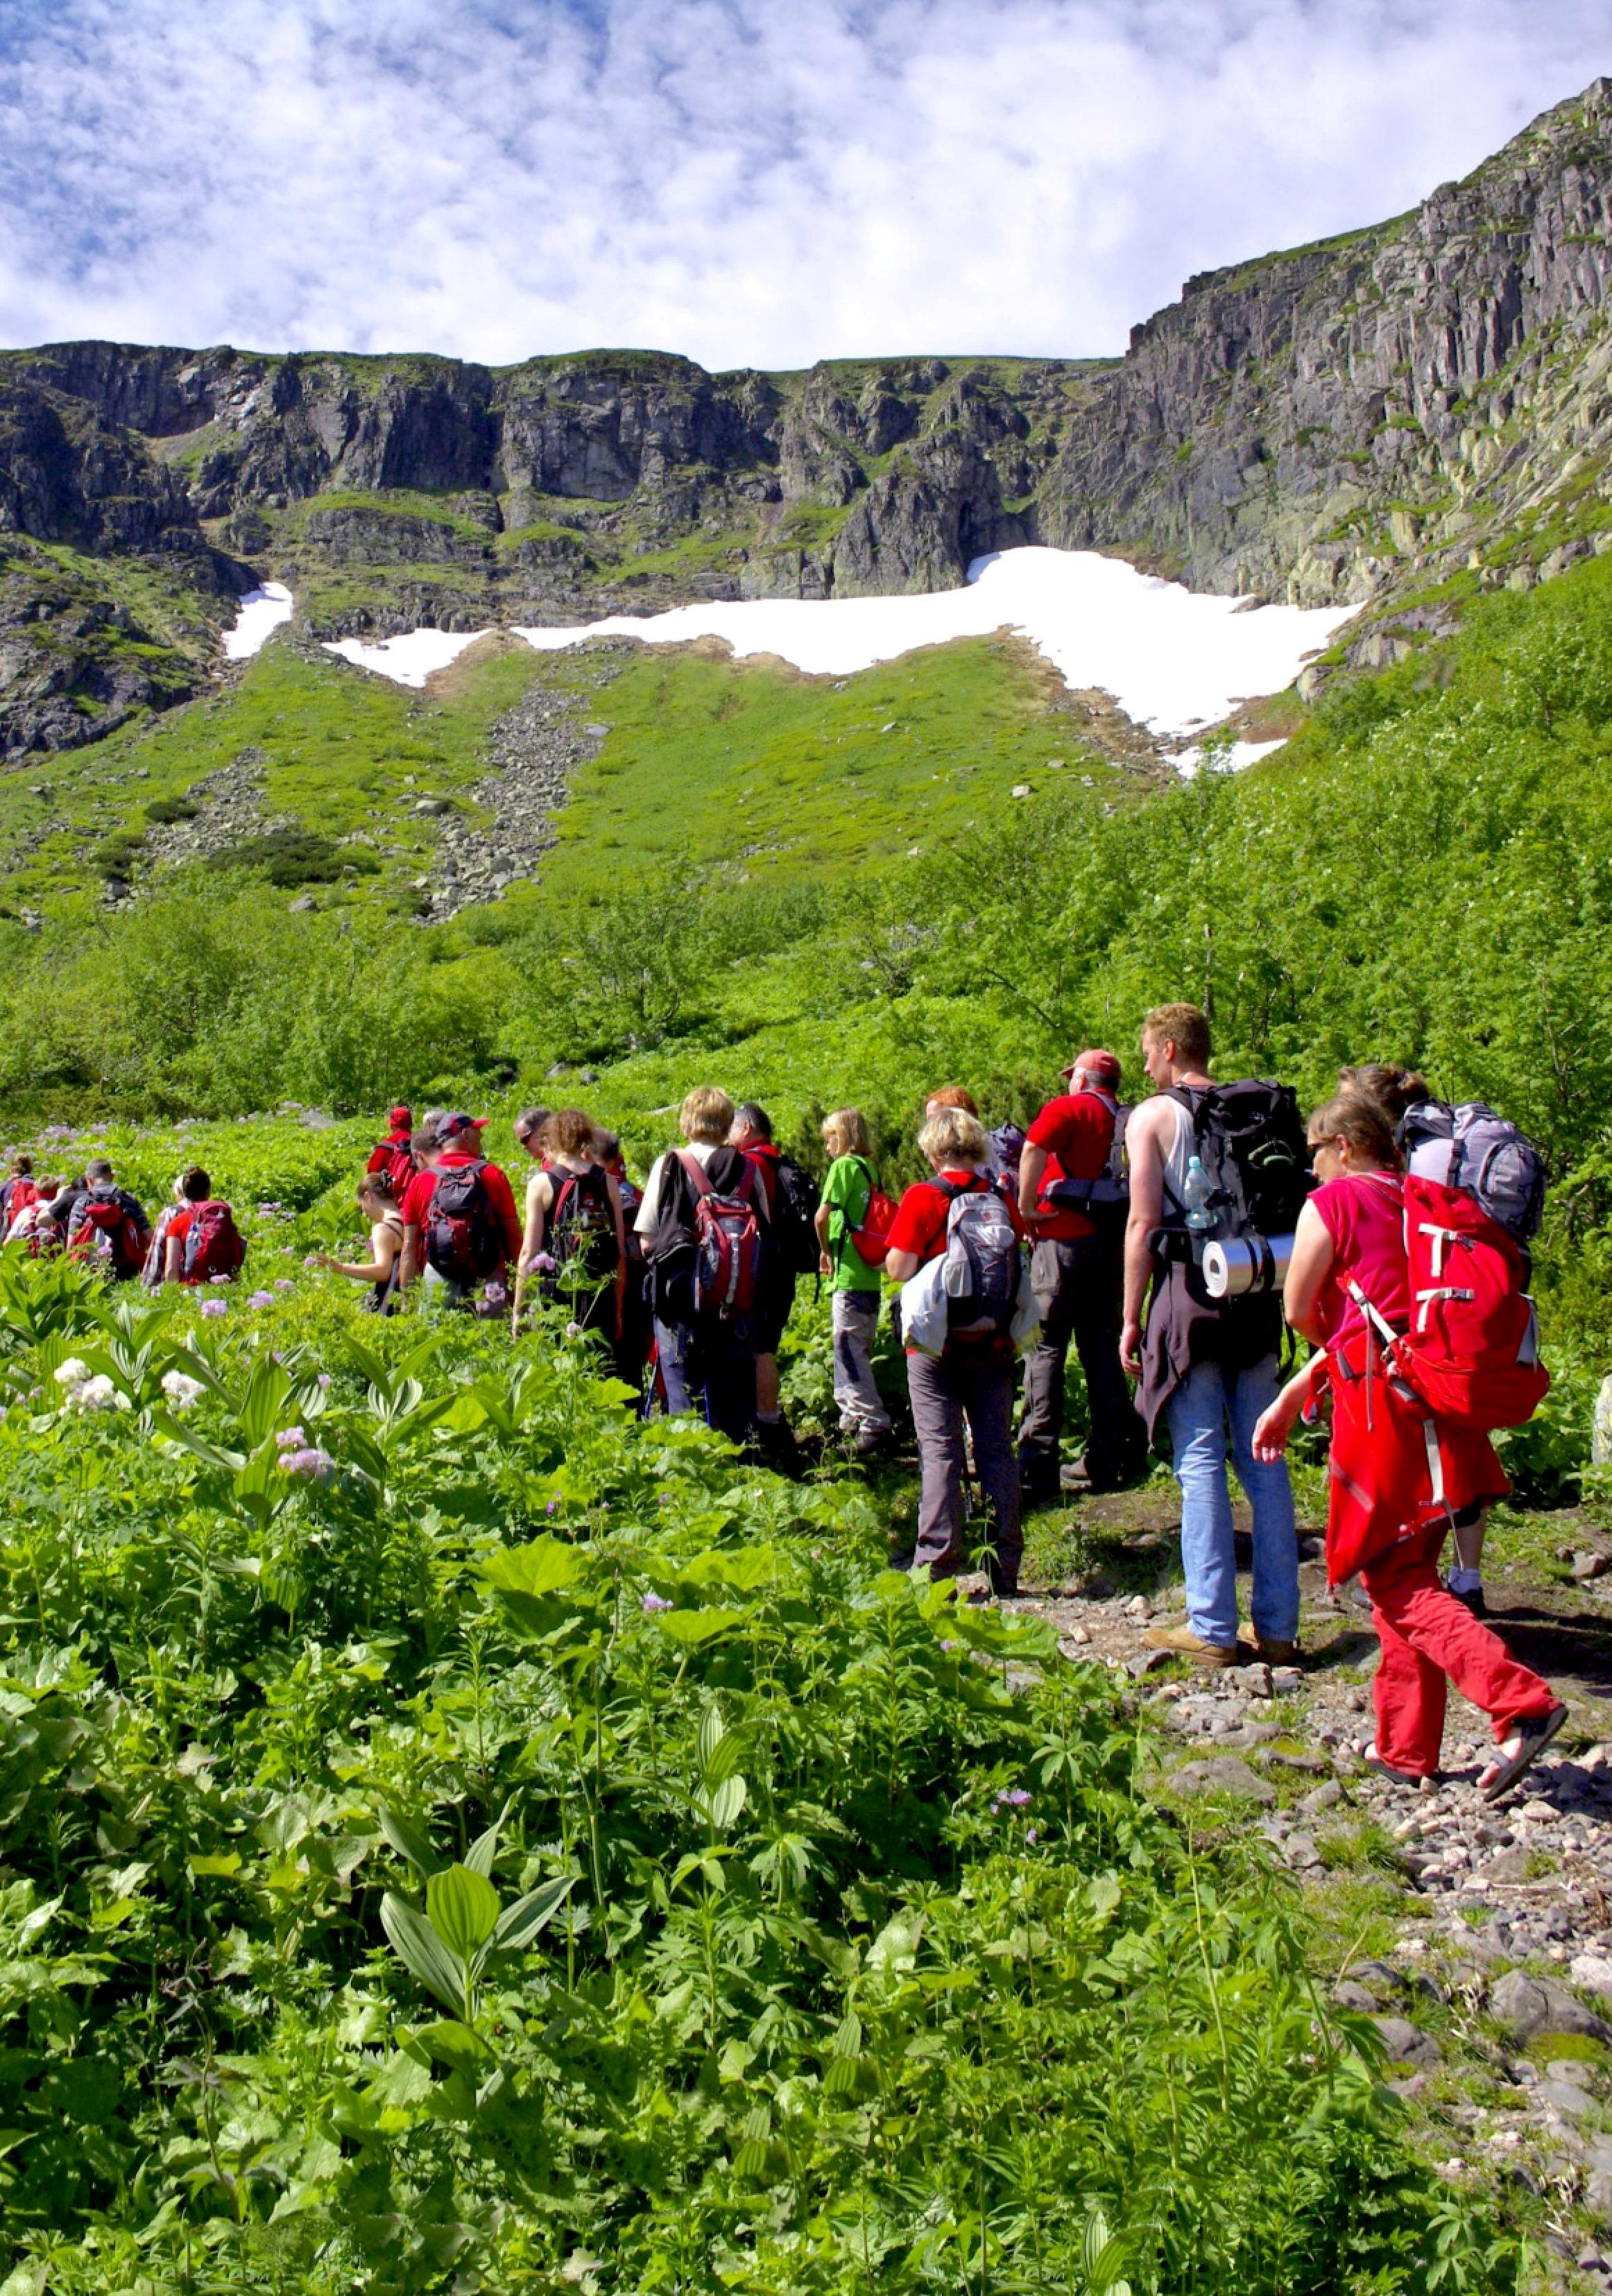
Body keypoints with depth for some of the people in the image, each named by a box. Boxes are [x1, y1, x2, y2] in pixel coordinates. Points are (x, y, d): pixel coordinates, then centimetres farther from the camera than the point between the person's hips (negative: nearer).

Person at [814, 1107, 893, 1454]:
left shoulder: (844, 1165, -8)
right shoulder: (871, 1169, 15)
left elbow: (822, 1217, -15)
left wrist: (825, 1251, 1)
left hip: (848, 1273, -9)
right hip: (870, 1274, 9)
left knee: (849, 1349, -7)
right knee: (855, 1349, 15)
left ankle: (875, 1422, -8)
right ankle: (853, 1418, 23)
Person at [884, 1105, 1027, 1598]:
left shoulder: (924, 1197, -10)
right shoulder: (1002, 1199, 2)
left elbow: (899, 1268, -13)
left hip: (936, 1343, -3)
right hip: (993, 1342, 4)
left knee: (940, 1450, 1)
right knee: (996, 1447, 8)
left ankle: (939, 1566, 0)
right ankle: (1004, 1569, 12)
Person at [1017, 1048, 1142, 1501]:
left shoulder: (1069, 1108, -3)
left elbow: (1033, 1149, -20)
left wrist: (1026, 1208, -13)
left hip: (1066, 1239, -6)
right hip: (1113, 1243, 6)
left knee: (1046, 1348, -3)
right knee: (1102, 1350, 12)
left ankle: (1037, 1469, -8)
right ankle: (1105, 1463, 14)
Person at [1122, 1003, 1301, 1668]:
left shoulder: (1154, 1115, -3)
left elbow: (1143, 1223, -8)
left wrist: (1131, 1319, -3)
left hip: (1190, 1295, -5)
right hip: (1257, 1297, 5)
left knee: (1201, 1465, -1)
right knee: (1265, 1463, 8)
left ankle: (1212, 1629, 2)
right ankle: (1278, 1626, 14)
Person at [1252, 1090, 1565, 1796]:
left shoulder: (1332, 1202, -4)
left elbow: (1300, 1311, -4)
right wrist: (1291, 1397, 21)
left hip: (1382, 1404, -8)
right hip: (1438, 1407, 8)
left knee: (1395, 1580, -2)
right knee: (1408, 1570, 14)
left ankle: (1521, 1703, -16)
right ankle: (1405, 1746, 20)